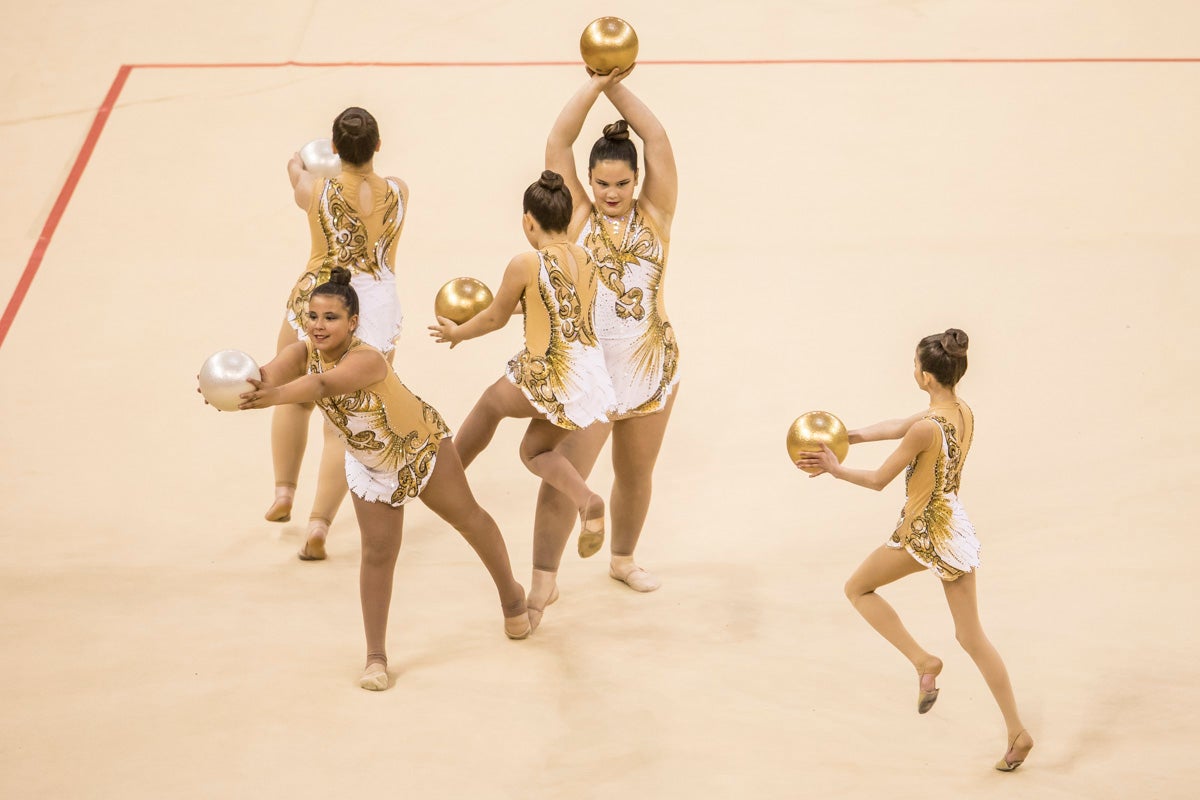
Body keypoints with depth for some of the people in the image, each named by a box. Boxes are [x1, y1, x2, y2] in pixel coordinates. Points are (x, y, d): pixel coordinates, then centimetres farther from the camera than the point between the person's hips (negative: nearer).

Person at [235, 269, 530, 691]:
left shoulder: (367, 359, -39)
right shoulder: (303, 353, -23)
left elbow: (324, 385, -60)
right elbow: (270, 374, -46)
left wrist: (277, 396, -79)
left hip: (423, 446, -3)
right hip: (369, 466, 3)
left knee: (468, 518, 17)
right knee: (377, 554, -2)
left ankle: (511, 593, 44)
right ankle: (376, 657, 9)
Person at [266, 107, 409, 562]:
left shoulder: (316, 192, -10)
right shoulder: (398, 193, -6)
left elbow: (296, 171, 16)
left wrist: (298, 164, 39)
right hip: (377, 314, 1)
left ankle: (283, 494, 37)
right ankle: (319, 525, 0)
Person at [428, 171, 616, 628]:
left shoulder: (525, 264, -9)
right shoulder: (588, 262, 10)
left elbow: (495, 318, 5)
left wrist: (457, 333, 24)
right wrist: (517, 305, 40)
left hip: (548, 379, -6)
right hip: (593, 380, 6)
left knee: (491, 402, 25)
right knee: (534, 451, 24)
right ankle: (587, 501, -2)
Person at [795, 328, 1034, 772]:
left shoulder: (927, 428, -24)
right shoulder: (964, 412, 1)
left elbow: (879, 479, -14)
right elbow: (898, 427, 14)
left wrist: (834, 468, -1)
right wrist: (849, 436, 15)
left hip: (923, 534, -8)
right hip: (956, 530, 8)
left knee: (858, 589, 18)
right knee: (972, 637, 14)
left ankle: (923, 661, 7)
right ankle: (1017, 733, 13)